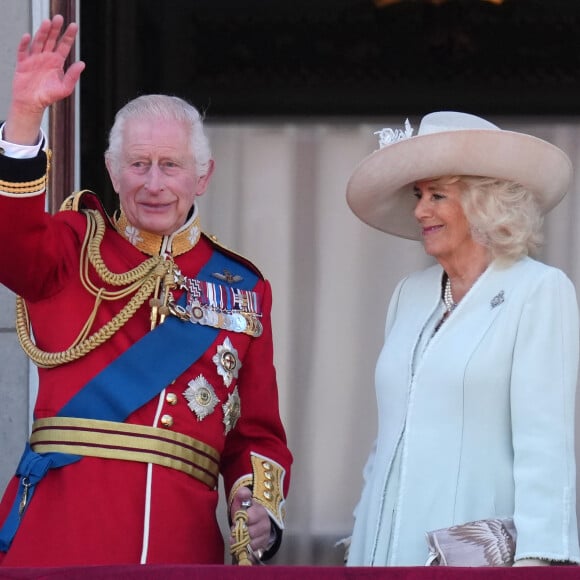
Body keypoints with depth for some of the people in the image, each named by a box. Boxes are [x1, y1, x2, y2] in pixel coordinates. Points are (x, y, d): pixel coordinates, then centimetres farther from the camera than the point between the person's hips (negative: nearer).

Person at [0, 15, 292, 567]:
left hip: (181, 536, 2)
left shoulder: (242, 287, 16)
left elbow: (256, 432, 15)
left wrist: (261, 508, -5)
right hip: (60, 529, -2)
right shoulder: (77, 244, 9)